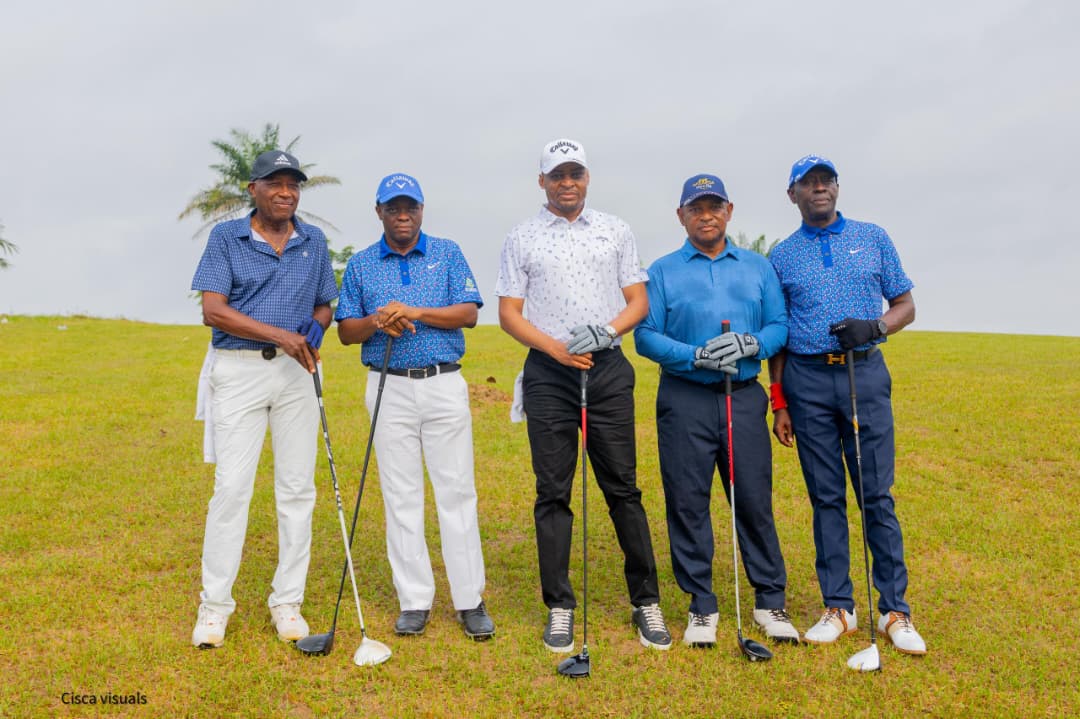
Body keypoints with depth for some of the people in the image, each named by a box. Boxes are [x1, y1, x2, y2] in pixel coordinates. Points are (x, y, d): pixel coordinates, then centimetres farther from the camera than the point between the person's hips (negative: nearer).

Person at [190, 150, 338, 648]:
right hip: (239, 369, -3)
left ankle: (287, 602, 14)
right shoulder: (226, 237, 1)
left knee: (297, 489, 3)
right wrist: (279, 334, -19)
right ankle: (214, 604, 9)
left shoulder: (313, 241, 12)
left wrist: (315, 330, -6)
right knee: (232, 486, -5)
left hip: (297, 372, 3)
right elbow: (213, 310, -8)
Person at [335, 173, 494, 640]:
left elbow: (470, 313, -4)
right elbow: (346, 331, 8)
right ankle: (414, 601, 14)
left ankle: (470, 601, 7)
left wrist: (417, 312, -17)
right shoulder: (361, 264, 10)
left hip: (445, 386, -1)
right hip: (390, 388, 1)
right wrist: (377, 321, -13)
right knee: (401, 496, 3)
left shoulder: (448, 253, 6)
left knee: (457, 491, -1)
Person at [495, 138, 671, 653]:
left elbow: (638, 301, 10)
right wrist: (556, 348, -12)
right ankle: (559, 607, 12)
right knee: (553, 492, 2)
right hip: (547, 373, 0)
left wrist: (609, 329, -10)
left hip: (609, 369, 1)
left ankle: (646, 601, 13)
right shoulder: (521, 239, 9)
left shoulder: (616, 231, 13)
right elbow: (509, 313, 3)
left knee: (623, 488, 2)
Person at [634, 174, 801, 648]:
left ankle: (770, 601, 18)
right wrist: (695, 356, -16)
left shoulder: (758, 267, 13)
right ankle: (701, 607, 15)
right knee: (688, 503, 2)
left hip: (744, 398, 1)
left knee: (755, 501, 3)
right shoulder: (662, 271, 6)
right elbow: (645, 336, -2)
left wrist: (752, 343, -14)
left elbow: (780, 325, 8)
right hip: (685, 401, -1)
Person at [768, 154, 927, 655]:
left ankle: (895, 610, 8)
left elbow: (905, 306, 10)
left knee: (878, 495, -1)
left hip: (866, 373, 0)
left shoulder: (873, 238, 10)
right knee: (826, 497, 5)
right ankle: (838, 608, 13)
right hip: (808, 380, 1)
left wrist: (874, 327, -12)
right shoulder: (782, 256, 10)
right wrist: (778, 401, 5)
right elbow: (776, 335, 11)